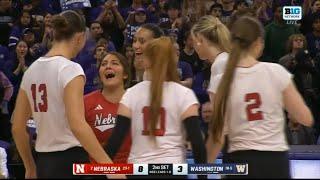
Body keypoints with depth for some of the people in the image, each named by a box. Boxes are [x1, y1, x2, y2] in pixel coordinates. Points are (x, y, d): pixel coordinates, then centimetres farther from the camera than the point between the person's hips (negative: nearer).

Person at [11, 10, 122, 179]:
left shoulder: (31, 70, 8)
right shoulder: (70, 69, -13)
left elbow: (17, 127, 11)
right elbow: (77, 125, -24)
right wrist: (108, 165, -25)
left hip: (43, 162, 7)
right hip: (70, 161, -7)